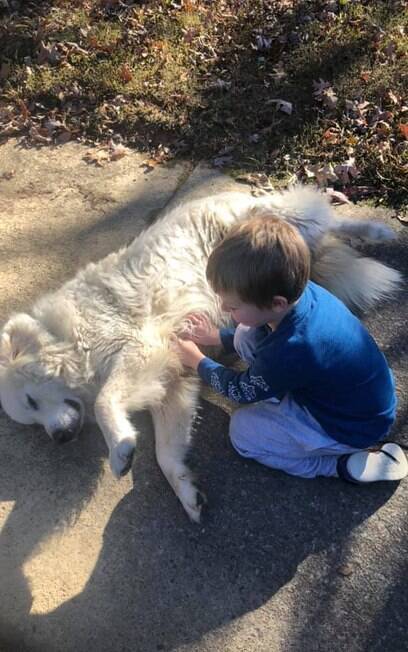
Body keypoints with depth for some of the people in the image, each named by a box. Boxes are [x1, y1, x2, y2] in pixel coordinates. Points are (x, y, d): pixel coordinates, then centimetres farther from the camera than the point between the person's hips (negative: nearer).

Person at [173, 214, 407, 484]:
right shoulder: (300, 291, -17)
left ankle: (347, 464, 0)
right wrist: (217, 336, 8)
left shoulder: (289, 352, -38)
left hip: (357, 427, -7)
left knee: (242, 432, -1)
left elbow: (241, 391, -15)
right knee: (246, 336, -1)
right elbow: (267, 333, 9)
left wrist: (198, 361, 0)